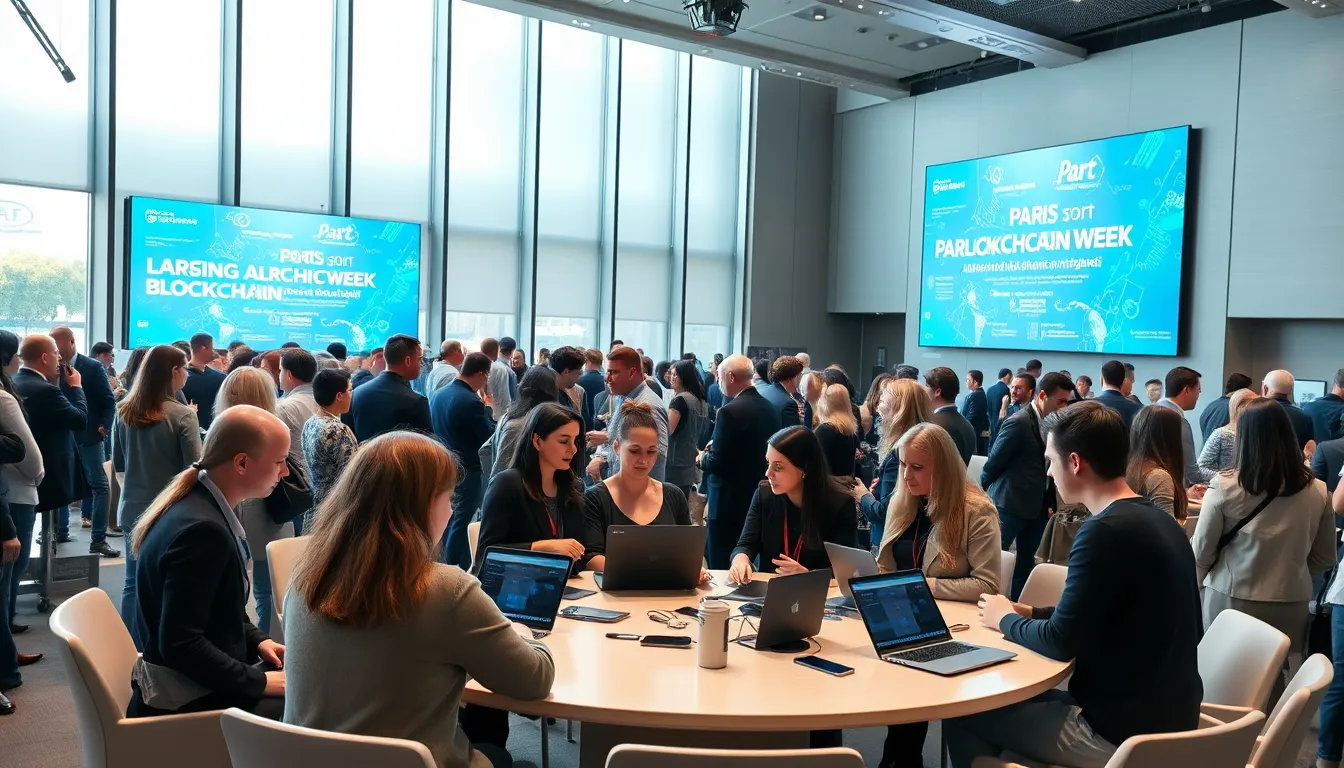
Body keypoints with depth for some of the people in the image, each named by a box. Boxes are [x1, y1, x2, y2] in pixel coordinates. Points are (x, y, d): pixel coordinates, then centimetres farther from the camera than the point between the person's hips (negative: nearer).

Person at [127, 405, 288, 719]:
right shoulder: (203, 529, -26)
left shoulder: (197, 505, 4)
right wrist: (260, 682, -19)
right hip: (186, 703, -9)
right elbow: (181, 644, -26)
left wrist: (257, 640, 5)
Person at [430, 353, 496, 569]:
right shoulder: (472, 401, -21)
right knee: (460, 523, 1)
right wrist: (486, 408, -3)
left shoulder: (438, 395, 4)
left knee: (447, 521, 18)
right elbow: (489, 435, -14)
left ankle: (445, 565, 28)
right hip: (466, 470, -8)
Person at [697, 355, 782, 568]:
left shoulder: (730, 411, -18)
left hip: (729, 504, -8)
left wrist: (701, 459, 2)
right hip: (760, 501, 8)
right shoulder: (771, 409, 6)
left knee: (722, 568, 0)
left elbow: (717, 463, -19)